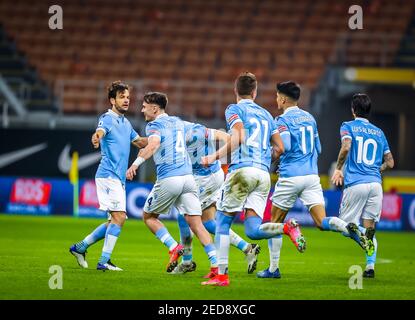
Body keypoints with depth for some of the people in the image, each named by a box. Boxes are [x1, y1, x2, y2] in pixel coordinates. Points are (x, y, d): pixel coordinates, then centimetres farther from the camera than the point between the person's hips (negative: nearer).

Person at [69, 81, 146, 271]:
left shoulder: (126, 123, 20)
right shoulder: (107, 119, -8)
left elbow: (139, 142, 31)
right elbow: (100, 131, -30)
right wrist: (96, 137, -54)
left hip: (119, 179, 9)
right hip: (108, 175, -9)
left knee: (115, 220, 11)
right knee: (119, 216, -17)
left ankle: (80, 247, 21)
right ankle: (104, 261, -17)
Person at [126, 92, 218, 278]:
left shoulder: (155, 125, -3)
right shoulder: (178, 122, 19)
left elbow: (153, 145, -24)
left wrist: (136, 163, -31)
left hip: (168, 179, -6)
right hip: (188, 177, 6)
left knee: (149, 216, 15)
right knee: (196, 223, 2)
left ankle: (174, 247, -4)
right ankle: (216, 265, -13)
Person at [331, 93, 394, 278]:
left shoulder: (348, 126, 5)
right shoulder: (379, 132, 18)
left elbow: (346, 147, -14)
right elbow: (390, 163, 17)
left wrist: (338, 169, -3)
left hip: (355, 183, -4)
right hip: (375, 183, 4)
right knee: (369, 226, 9)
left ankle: (364, 239, -27)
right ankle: (370, 266, -4)